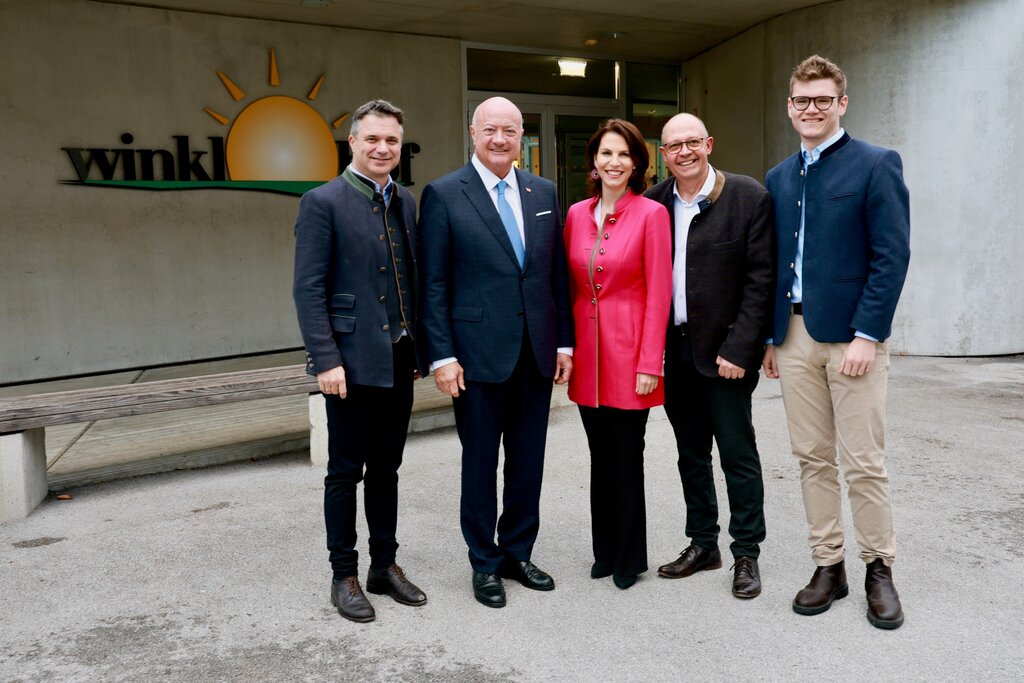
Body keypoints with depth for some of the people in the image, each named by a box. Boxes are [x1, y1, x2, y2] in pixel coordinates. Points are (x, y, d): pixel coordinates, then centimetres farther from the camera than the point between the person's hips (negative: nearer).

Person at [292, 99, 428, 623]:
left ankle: (385, 565, 27)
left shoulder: (406, 201, 11)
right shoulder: (323, 203, -7)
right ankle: (344, 575, 19)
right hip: (352, 361, -6)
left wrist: (419, 348, 10)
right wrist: (325, 360, -16)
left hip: (398, 359, 6)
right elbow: (309, 289, -11)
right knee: (345, 472, 5)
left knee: (386, 469, 15)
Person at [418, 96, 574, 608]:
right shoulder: (443, 195, -4)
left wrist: (564, 341, 7)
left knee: (528, 461, 13)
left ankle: (518, 553, 31)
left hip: (537, 353, 4)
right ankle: (484, 563, 24)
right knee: (480, 463, 8)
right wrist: (442, 356, -11)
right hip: (478, 353, -4)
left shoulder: (543, 193, 10)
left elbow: (557, 273, 11)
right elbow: (433, 285, -6)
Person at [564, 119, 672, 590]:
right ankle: (605, 551, 29)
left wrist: (649, 363, -13)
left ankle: (629, 557, 22)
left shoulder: (651, 214, -7)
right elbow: (569, 286, 11)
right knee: (600, 456, 14)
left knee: (626, 457, 4)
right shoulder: (577, 214, 7)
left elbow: (658, 294, -10)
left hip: (629, 350, -4)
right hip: (586, 351, 5)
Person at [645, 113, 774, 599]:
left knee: (738, 453, 3)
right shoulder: (653, 203, 5)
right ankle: (702, 544, 29)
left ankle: (746, 554, 17)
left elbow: (759, 280, -9)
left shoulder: (748, 197, -7)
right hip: (672, 348, 5)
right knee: (691, 453, 15)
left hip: (724, 350, -4)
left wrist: (738, 349, -14)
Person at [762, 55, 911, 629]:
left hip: (852, 336, -5)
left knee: (865, 463, 0)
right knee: (813, 458, 9)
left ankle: (880, 570, 18)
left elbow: (892, 256, -9)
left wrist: (867, 335, -15)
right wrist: (770, 335, 10)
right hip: (794, 336, 5)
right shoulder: (779, 178, 14)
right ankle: (828, 566, 21)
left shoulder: (876, 166, -3)